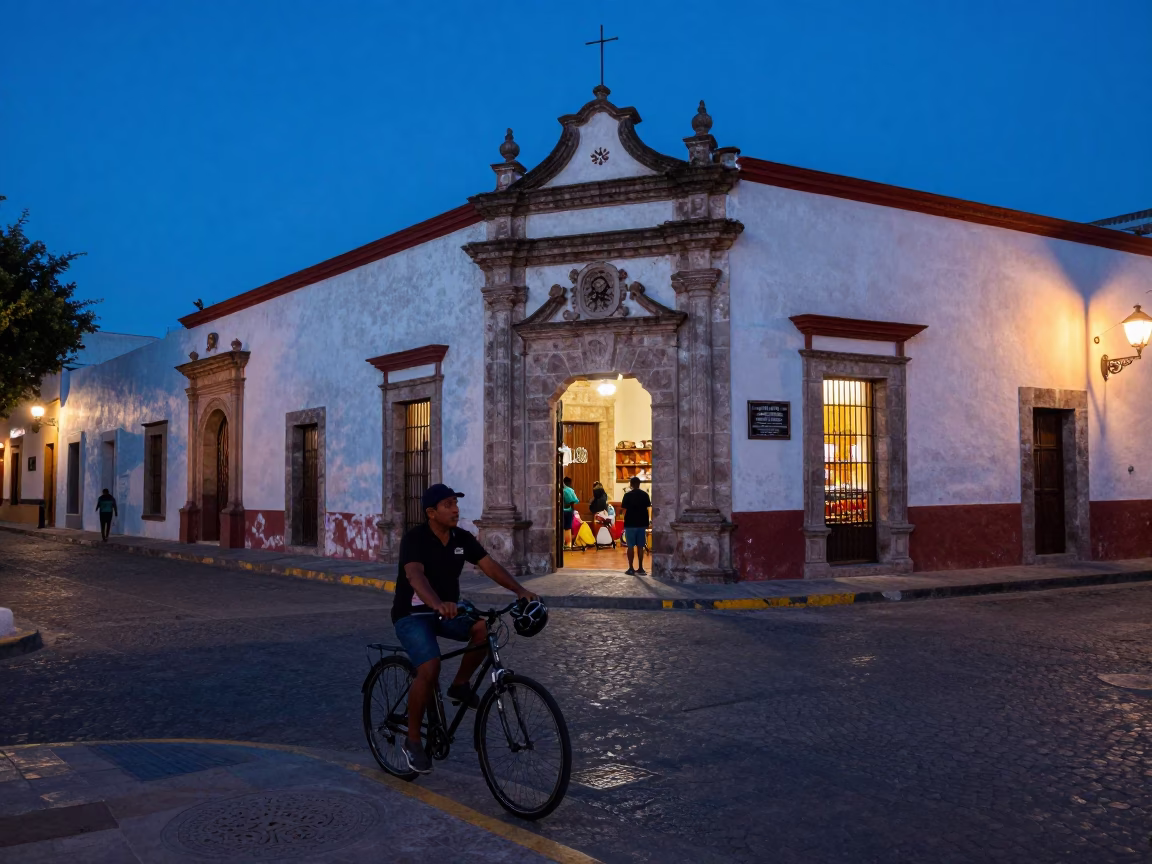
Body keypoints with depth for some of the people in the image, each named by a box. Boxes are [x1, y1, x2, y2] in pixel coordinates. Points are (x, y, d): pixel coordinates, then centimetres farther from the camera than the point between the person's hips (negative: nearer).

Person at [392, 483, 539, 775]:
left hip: (446, 611, 6)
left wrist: (520, 590, -24)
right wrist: (438, 603, -57)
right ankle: (413, 741, -6)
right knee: (430, 670, -27)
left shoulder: (463, 538, -2)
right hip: (412, 614, -6)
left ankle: (460, 685, 1)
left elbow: (490, 566, -8)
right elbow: (415, 575, -37)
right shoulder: (414, 539, -20)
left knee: (485, 625, -22)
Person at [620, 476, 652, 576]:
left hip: (630, 523, -3)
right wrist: (647, 524, 14)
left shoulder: (628, 495, -7)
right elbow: (647, 508, 6)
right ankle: (640, 568, 9)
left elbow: (624, 509, -10)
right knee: (640, 546, 9)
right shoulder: (645, 494, 3)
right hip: (642, 523, 3)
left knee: (630, 546, 2)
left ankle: (631, 569, 1)